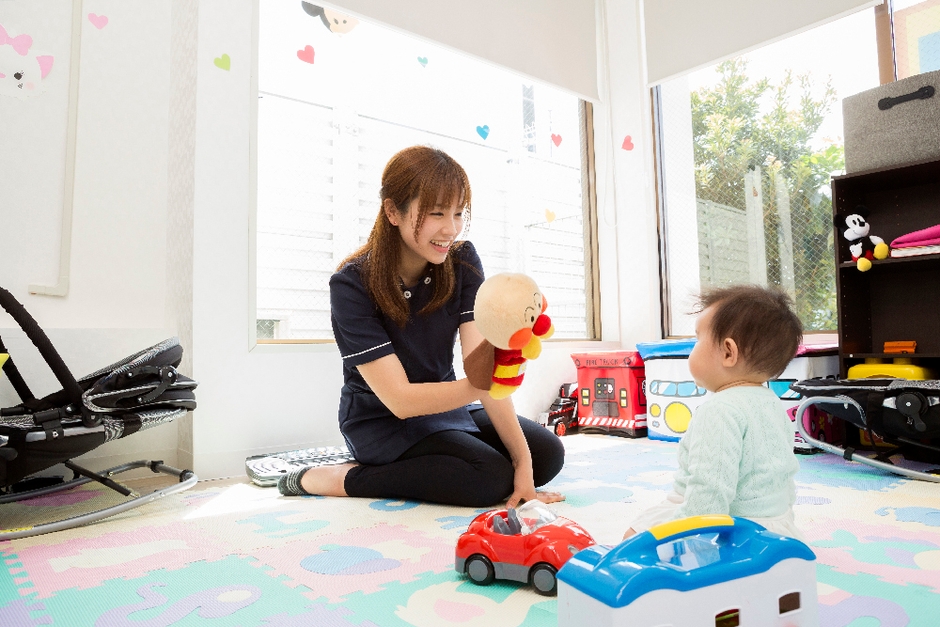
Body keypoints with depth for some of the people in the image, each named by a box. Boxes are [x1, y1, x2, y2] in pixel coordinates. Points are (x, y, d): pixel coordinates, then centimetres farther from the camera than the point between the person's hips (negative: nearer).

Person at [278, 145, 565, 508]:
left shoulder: (462, 262, -11)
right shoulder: (352, 285, -23)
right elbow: (400, 400, -26)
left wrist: (523, 460, -28)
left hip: (442, 407, 5)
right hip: (382, 422, -5)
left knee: (548, 454, -8)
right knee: (493, 477, -25)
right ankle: (340, 479, -11)